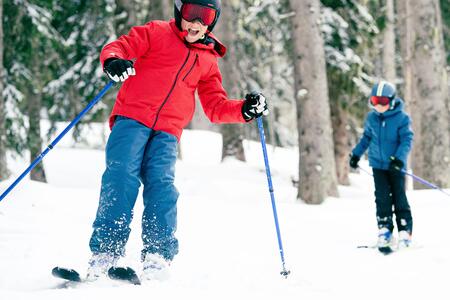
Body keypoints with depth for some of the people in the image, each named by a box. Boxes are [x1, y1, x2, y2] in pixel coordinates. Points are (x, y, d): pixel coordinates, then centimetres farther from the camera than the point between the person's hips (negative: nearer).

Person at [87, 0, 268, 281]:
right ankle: (105, 252, -24)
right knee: (122, 176, -21)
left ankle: (157, 257, -23)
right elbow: (119, 47, 4)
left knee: (161, 183, -19)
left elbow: (216, 106, 24)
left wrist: (245, 109, 5)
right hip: (132, 118, -3)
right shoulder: (156, 33, 14)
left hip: (166, 133, 3)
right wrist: (114, 60, -20)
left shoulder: (208, 61, 24)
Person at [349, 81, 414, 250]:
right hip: (378, 164, 3)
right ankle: (385, 230, 3)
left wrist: (399, 158, -28)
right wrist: (356, 154, 20)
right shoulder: (371, 118, 2)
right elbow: (366, 138, 17)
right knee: (382, 198, -2)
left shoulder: (401, 118, -11)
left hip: (395, 165, -3)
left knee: (399, 198, 0)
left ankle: (405, 231, 8)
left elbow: (407, 140, -15)